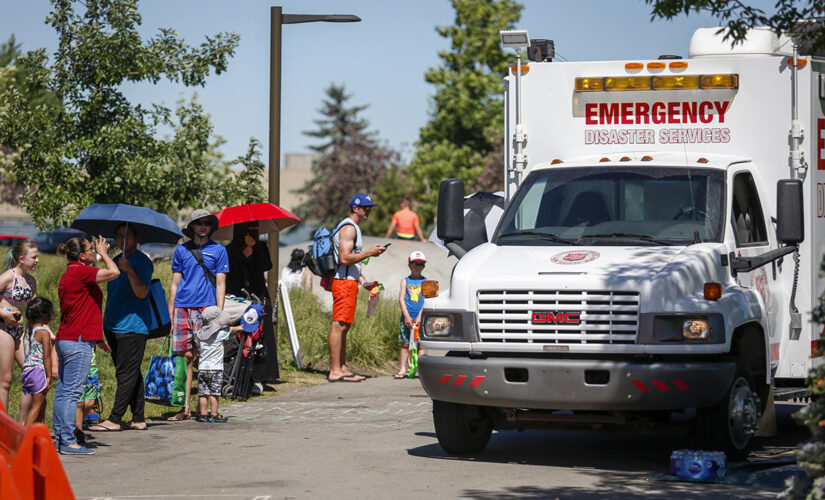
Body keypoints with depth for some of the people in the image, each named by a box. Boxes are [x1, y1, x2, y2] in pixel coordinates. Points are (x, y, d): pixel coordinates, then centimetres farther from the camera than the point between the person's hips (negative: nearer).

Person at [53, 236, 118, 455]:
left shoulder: (68, 275, 19)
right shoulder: (80, 272, -12)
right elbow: (114, 272, -19)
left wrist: (96, 339, 28)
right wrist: (103, 253, 0)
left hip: (65, 339, 10)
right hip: (78, 342, -10)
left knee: (62, 392, 9)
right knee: (72, 392, -9)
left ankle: (59, 438, 12)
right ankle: (68, 442, -10)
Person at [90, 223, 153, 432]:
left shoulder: (142, 261, -7)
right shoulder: (116, 261, 18)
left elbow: (142, 293, -18)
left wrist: (129, 270, -28)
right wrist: (105, 320, 22)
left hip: (133, 326, -9)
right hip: (114, 326, 9)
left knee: (126, 375, -8)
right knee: (131, 375, 10)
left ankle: (114, 419, -10)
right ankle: (138, 419, 13)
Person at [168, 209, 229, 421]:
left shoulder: (218, 250, 9)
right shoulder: (181, 250, 14)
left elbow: (220, 284, 5)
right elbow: (175, 283, 15)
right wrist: (170, 314, 8)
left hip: (205, 308, -2)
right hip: (182, 308, 2)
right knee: (185, 356, 0)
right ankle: (185, 408, 3)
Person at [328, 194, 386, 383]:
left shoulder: (353, 228, 23)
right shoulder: (349, 228, -11)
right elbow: (345, 258, -21)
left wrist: (363, 281, 19)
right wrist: (369, 252, -14)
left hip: (349, 281, 11)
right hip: (344, 282, -11)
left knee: (344, 326, 11)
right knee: (339, 325, -12)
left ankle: (342, 368, 13)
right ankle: (335, 371, -14)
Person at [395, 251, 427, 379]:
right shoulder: (405, 281, 9)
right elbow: (401, 298, 2)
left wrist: (420, 316, -11)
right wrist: (406, 316, -9)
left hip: (420, 317, -1)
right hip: (407, 317, 1)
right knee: (405, 344, 1)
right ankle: (402, 369, 4)